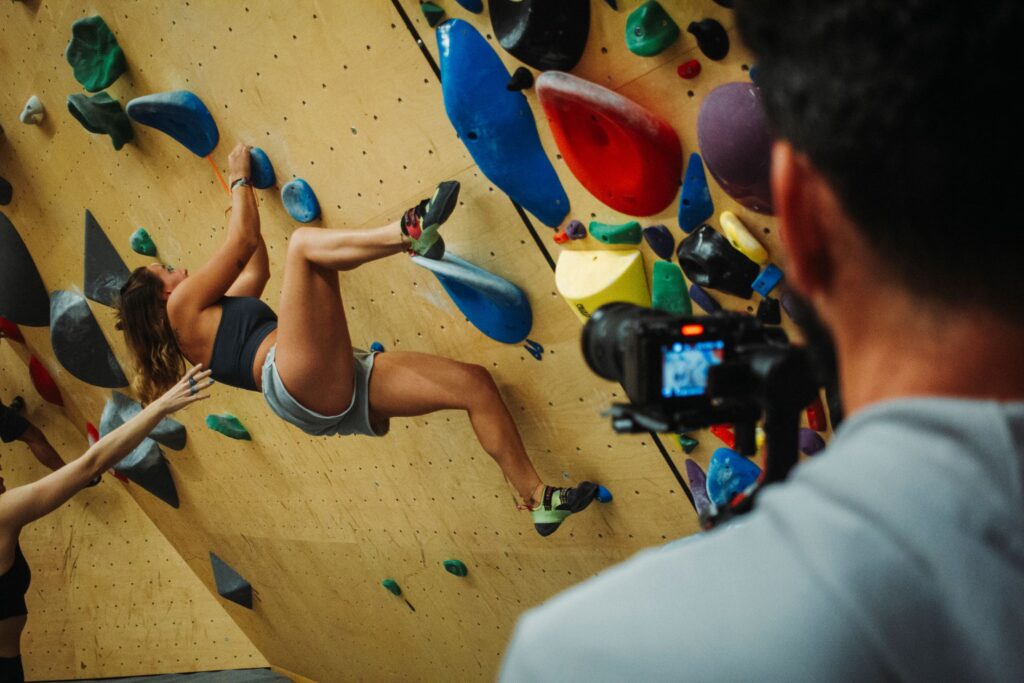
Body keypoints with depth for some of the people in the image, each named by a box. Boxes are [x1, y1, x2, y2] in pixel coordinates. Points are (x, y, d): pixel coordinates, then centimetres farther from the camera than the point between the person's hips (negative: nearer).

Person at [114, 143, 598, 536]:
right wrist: (239, 181, 30)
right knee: (304, 242, -19)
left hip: (338, 393, 9)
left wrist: (243, 194, 53)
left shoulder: (214, 316, 36)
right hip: (300, 382, -9)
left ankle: (538, 500, -6)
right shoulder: (183, 308, 13)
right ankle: (407, 233, -43)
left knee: (475, 383, -2)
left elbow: (256, 267, 44)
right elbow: (244, 243, 15)